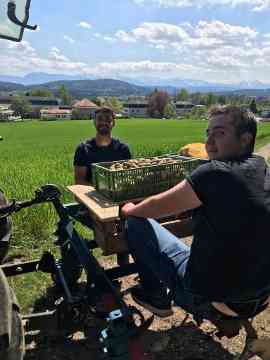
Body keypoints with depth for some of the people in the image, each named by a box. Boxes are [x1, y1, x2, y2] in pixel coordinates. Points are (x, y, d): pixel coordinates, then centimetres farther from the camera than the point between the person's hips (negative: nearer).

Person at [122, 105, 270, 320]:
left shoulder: (214, 174, -25)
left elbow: (157, 207, -12)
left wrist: (129, 210, 8)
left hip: (212, 300, -7)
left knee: (136, 223, -2)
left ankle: (157, 297, 17)